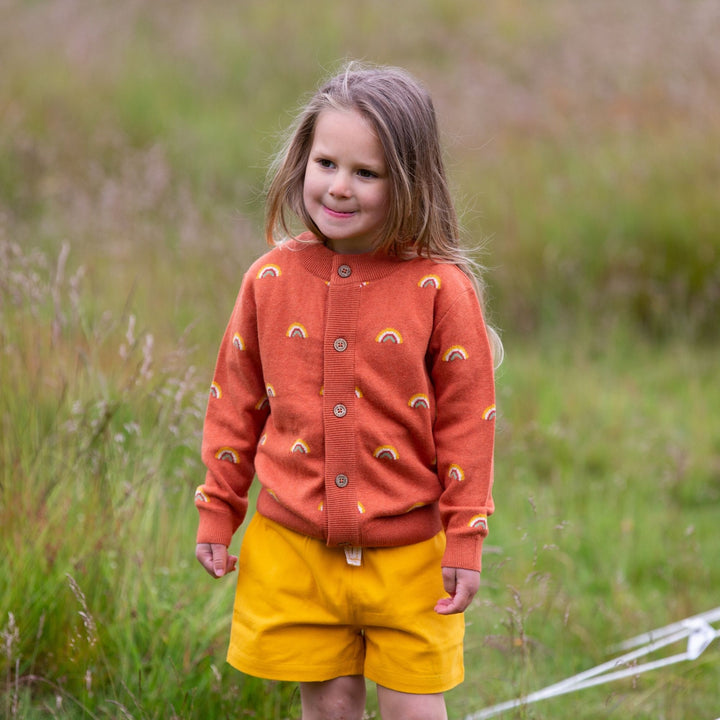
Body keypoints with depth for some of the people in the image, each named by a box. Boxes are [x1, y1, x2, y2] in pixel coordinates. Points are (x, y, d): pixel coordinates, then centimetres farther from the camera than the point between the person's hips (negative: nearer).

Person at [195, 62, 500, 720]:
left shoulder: (441, 288, -9)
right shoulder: (271, 279, 0)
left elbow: (467, 418, -5)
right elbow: (236, 403, 10)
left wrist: (465, 540, -5)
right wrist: (218, 514, 10)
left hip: (408, 552, -2)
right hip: (294, 548, 2)